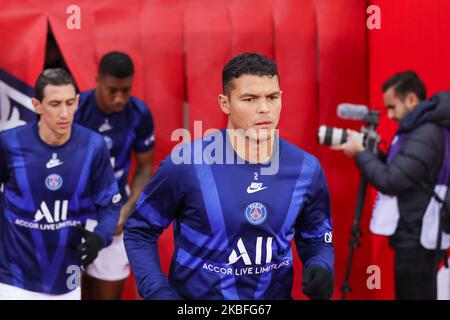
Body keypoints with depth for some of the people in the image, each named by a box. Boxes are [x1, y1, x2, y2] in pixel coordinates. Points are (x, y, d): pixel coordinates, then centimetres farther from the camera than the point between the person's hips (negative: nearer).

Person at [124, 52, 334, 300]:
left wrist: (321, 267, -15)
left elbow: (316, 239, 6)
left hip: (276, 294, 3)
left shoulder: (306, 169, -7)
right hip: (196, 294, -3)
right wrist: (159, 292, -17)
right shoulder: (187, 164, -17)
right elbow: (139, 232, -6)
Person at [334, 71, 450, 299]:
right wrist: (372, 152, 4)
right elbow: (401, 172, 18)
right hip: (415, 233, 10)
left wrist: (360, 153, -10)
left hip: (417, 237, -10)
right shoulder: (423, 129, 13)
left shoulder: (426, 134, -19)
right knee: (410, 294, 15)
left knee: (414, 295, -5)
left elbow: (391, 182, -22)